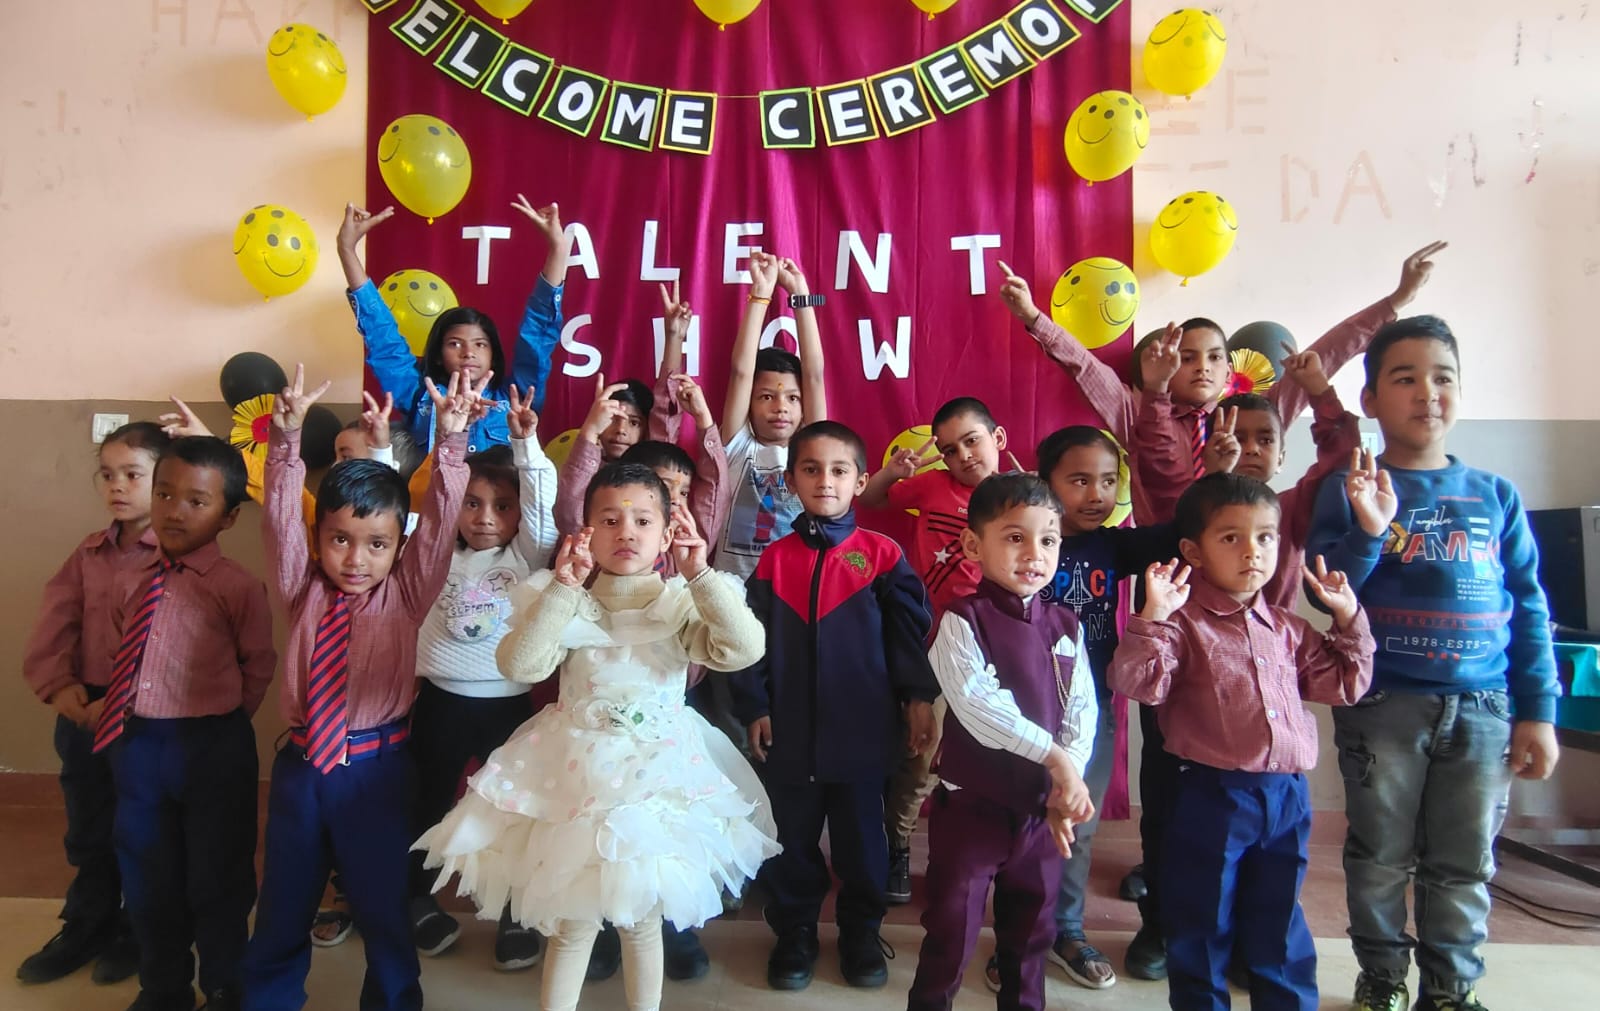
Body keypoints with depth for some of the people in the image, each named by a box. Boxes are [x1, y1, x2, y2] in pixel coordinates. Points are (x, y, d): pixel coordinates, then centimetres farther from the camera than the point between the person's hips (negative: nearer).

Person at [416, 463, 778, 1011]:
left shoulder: (683, 605, -7)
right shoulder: (567, 606, -6)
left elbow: (744, 649, -21)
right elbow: (519, 664, -20)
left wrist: (701, 575, -25)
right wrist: (562, 589, -25)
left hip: (659, 778, 1)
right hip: (578, 777, 0)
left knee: (643, 920, 17)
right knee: (574, 924, 11)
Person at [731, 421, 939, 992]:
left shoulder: (881, 555, -2)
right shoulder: (774, 559, 2)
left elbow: (910, 630, -2)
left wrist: (919, 698, -6)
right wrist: (753, 708, -2)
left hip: (861, 730, -1)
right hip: (791, 731, 2)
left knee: (861, 838, 13)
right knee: (793, 839, 13)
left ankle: (861, 933, 32)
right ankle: (794, 933, 31)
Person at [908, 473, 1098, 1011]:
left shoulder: (1066, 627, 3)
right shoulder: (963, 621, -12)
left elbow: (1082, 710, -1)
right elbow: (977, 702, -24)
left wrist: (1067, 783, -14)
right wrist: (1053, 756, -26)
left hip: (1043, 806, 5)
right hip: (972, 802, -4)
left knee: (1032, 927, 20)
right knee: (951, 928, 6)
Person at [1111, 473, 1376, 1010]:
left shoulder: (1288, 629, 10)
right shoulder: (1181, 622, -10)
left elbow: (1344, 685, 18)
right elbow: (1136, 685, -21)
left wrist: (1350, 619, 10)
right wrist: (1152, 618, -31)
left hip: (1287, 795, 5)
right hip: (1211, 796, -5)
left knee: (1279, 926, 20)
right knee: (1201, 928, 10)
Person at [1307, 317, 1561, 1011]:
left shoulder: (1495, 495, 6)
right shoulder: (1350, 490, -1)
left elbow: (1529, 607, 8)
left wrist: (1538, 711, 5)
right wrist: (1368, 533, -22)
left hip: (1482, 707, 2)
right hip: (1382, 704, -2)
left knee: (1464, 864, 12)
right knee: (1381, 857, 9)